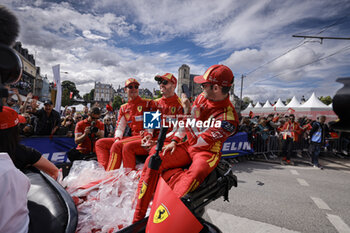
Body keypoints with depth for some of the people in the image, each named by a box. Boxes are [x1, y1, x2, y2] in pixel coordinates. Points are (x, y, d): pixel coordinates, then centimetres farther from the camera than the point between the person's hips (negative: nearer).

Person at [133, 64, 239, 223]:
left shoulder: (228, 118, -21)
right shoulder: (203, 97, 0)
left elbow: (198, 142, -24)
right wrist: (174, 141, 5)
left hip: (208, 152, -5)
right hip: (188, 146, 5)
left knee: (194, 175, -40)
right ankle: (136, 220, -7)